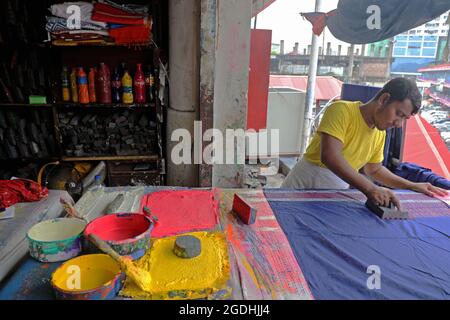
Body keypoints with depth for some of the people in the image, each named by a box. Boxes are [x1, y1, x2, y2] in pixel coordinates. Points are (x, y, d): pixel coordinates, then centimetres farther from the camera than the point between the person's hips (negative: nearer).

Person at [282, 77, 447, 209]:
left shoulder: (380, 134, 6)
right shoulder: (342, 110, -17)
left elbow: (374, 170, 20)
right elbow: (329, 156, -31)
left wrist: (413, 186, 10)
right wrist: (369, 189, -37)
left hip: (335, 196, 6)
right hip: (306, 184, -6)